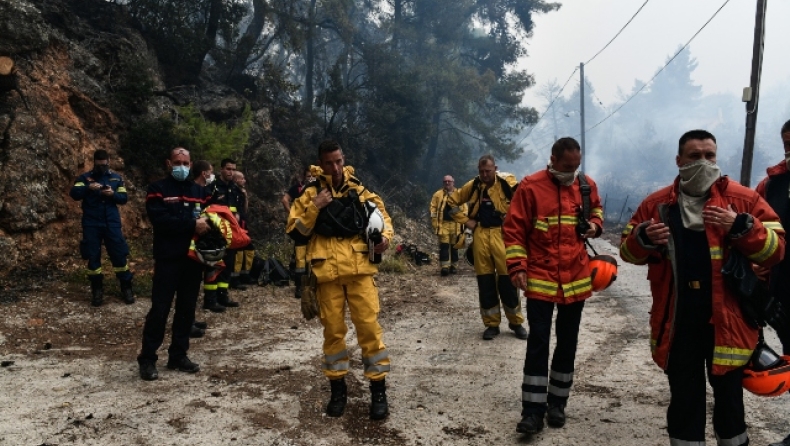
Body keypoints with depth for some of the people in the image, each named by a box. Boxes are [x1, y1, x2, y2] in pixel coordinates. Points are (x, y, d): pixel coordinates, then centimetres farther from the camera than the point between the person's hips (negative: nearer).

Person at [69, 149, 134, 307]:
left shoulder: (116, 178, 10)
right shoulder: (85, 177, 4)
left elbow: (124, 198, 7)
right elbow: (74, 194, -9)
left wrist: (113, 194, -13)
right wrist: (88, 188, -25)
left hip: (112, 223, 1)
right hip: (91, 224, -1)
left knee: (119, 255, 0)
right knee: (93, 257, 4)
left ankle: (126, 288, 11)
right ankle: (97, 290, 16)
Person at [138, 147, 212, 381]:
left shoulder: (200, 191, 14)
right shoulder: (157, 190, -1)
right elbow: (160, 220, -16)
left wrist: (209, 223, -11)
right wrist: (192, 224, -20)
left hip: (194, 258, 5)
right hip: (168, 259, -5)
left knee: (187, 309, 10)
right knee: (160, 309, -3)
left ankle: (178, 356, 21)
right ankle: (147, 359, 7)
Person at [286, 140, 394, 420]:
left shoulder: (359, 189, 9)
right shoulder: (310, 193, 6)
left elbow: (381, 214, 17)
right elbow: (296, 231, 3)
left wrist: (385, 235, -3)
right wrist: (314, 207, -11)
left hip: (359, 269, 0)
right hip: (327, 272, 0)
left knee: (369, 326, -3)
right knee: (333, 329, 6)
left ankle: (378, 391, 8)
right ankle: (337, 389, 21)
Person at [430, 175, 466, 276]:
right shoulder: (438, 194, 4)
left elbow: (464, 208, 10)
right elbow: (433, 208, 2)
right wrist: (434, 222, -5)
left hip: (456, 224, 2)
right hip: (443, 224, -2)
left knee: (454, 246, 9)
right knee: (444, 246, -6)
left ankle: (454, 266, 19)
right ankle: (444, 267, -7)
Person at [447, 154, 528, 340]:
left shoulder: (507, 183, -6)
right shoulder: (472, 185, 6)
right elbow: (452, 201, 16)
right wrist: (466, 220, 7)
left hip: (502, 233, -3)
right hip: (480, 235, 3)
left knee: (507, 278, 0)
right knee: (485, 280, 6)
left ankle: (516, 322, 16)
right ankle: (492, 324, 17)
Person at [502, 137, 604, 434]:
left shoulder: (587, 185, 4)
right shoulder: (530, 187, -9)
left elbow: (595, 209, 24)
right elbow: (514, 229, -7)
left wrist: (595, 225, 2)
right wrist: (517, 266, -15)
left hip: (577, 278, 4)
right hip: (541, 279, -4)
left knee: (568, 342, 12)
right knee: (538, 343, -4)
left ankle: (557, 403, 26)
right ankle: (533, 411, 5)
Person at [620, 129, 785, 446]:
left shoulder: (744, 199, -1)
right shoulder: (657, 203, 4)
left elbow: (775, 250, -3)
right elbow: (629, 252, 8)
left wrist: (742, 227, -20)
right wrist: (644, 238, -14)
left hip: (727, 320, -1)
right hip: (678, 322, 1)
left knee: (729, 395, 14)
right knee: (683, 398, 14)